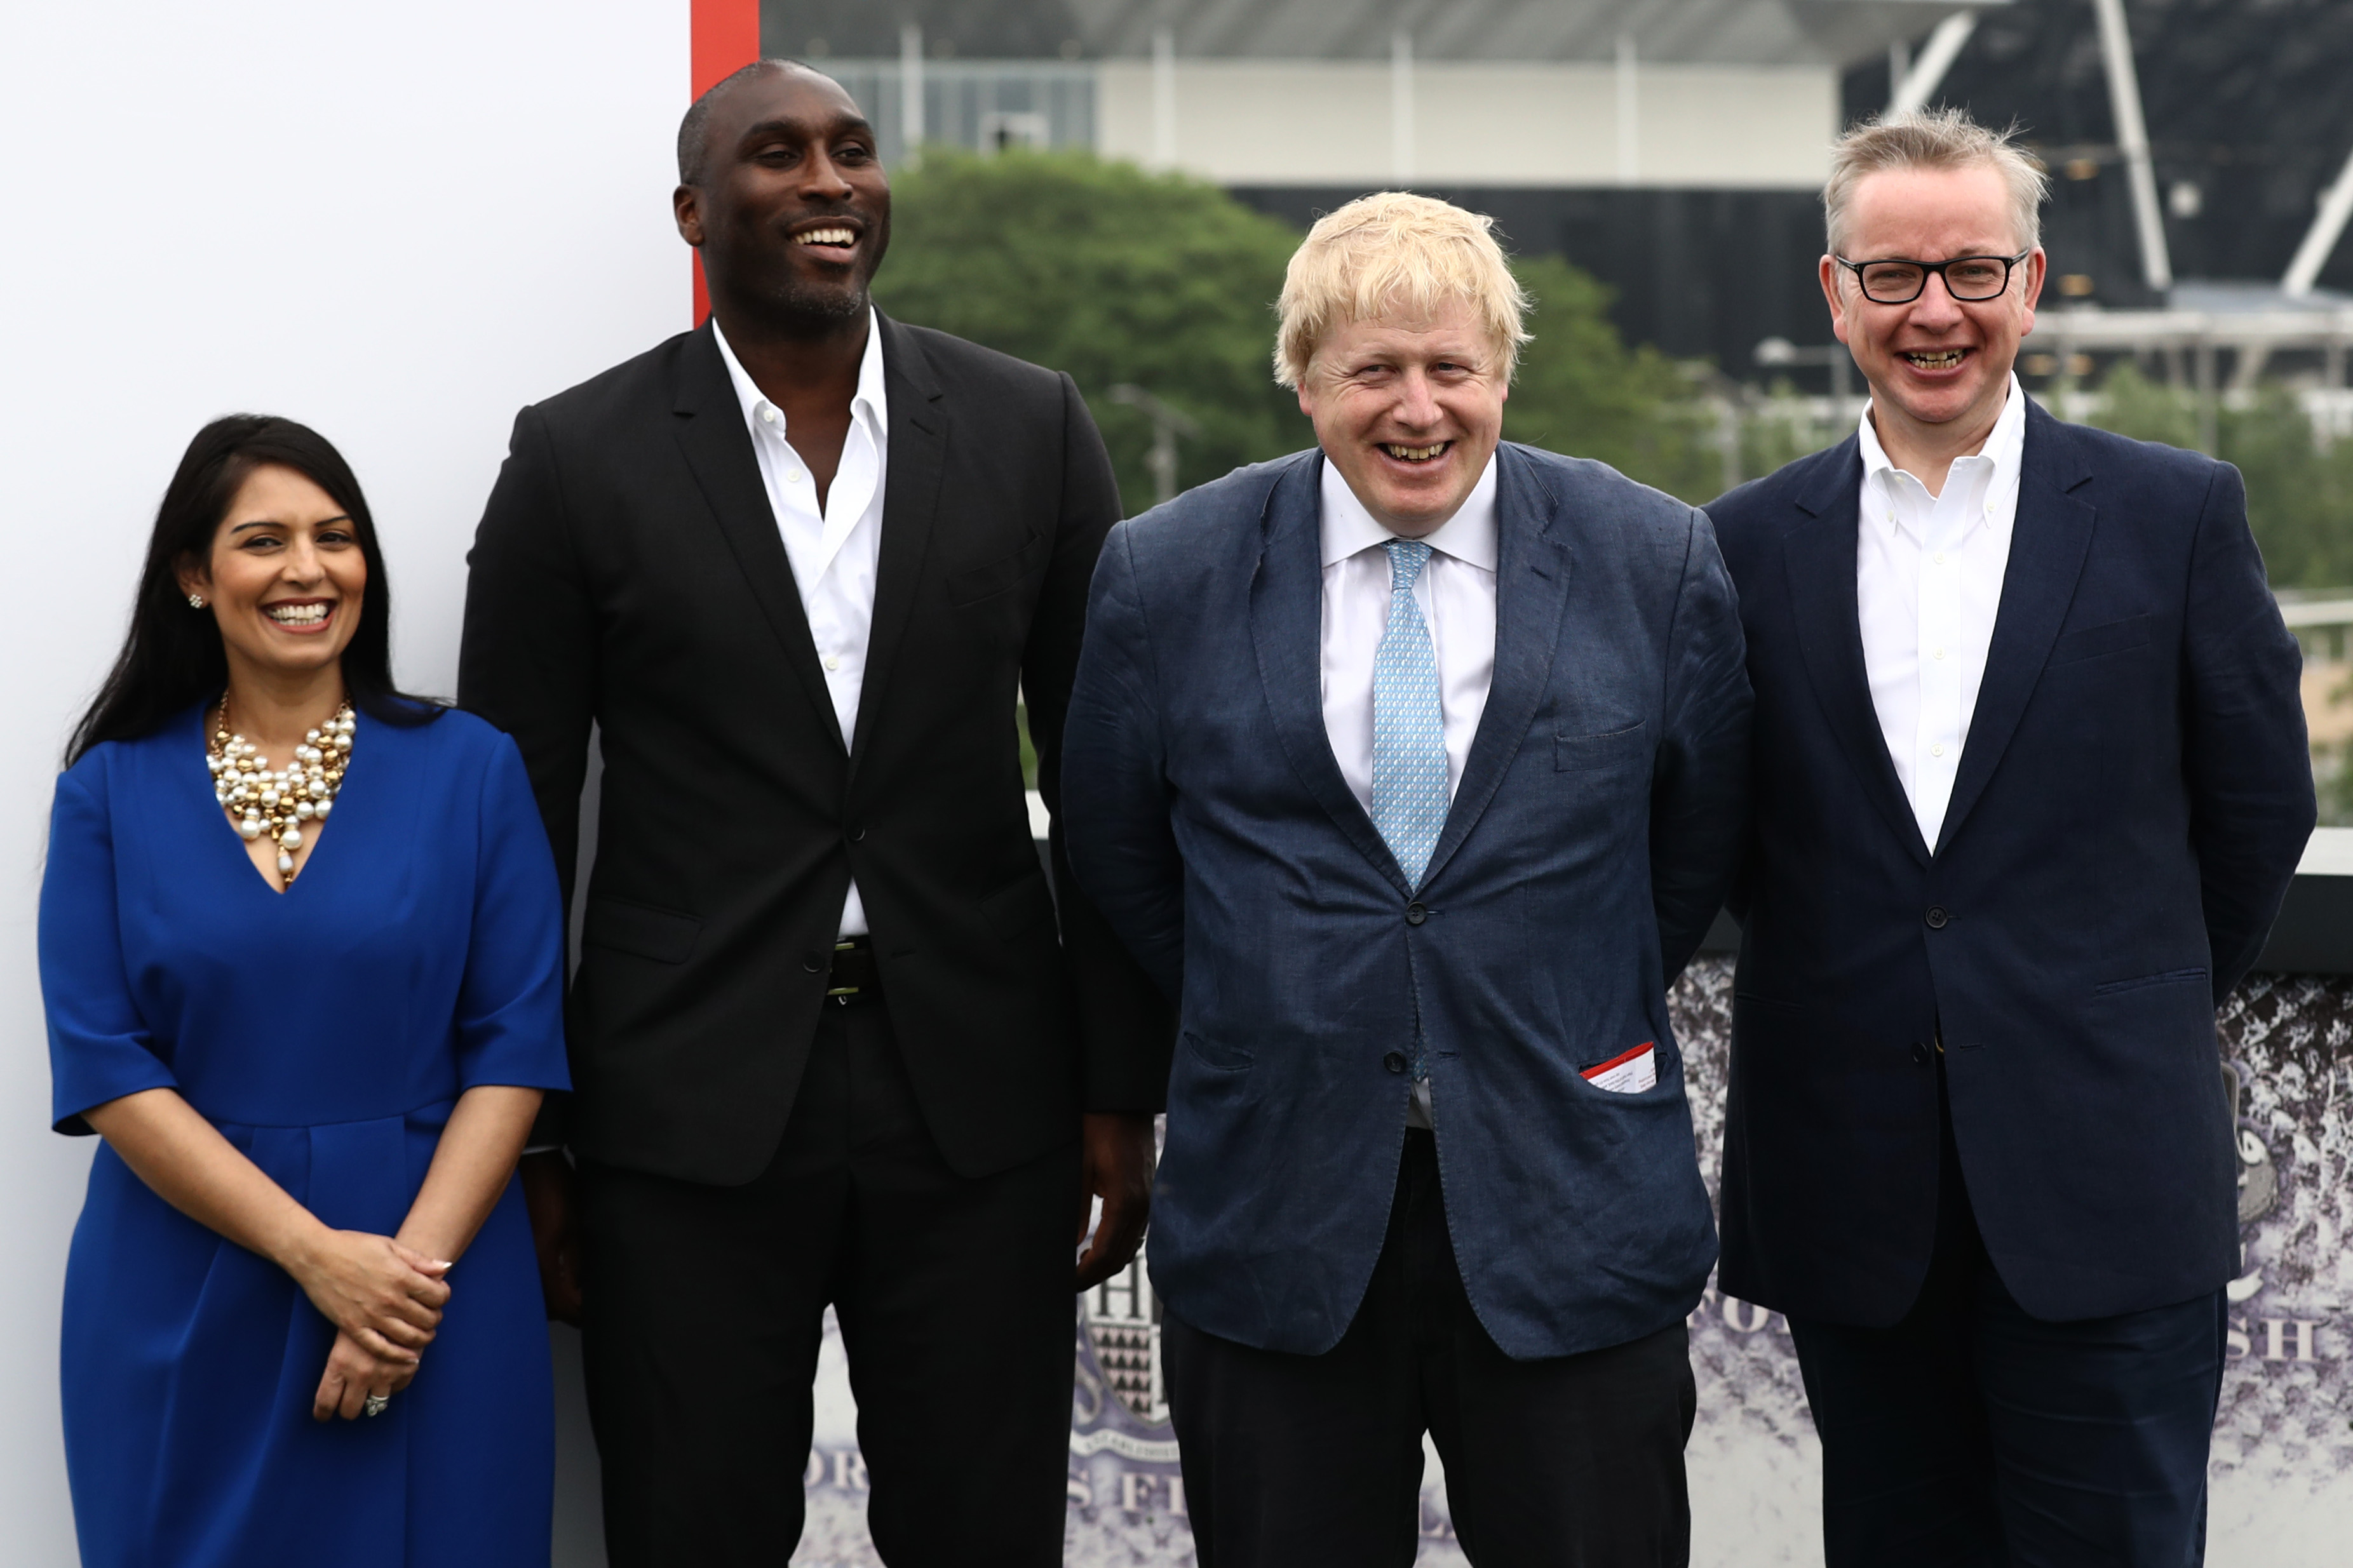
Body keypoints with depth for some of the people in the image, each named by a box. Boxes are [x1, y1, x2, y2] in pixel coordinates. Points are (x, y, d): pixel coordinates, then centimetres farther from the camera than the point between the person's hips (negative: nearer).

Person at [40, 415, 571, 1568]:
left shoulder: (469, 768, 2)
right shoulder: (113, 790, 2)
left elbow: (516, 1045, -2)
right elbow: (103, 1065, -5)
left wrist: (415, 1265, -15)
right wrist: (315, 1253, -15)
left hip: (429, 1294, 0)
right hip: (183, 1308, 0)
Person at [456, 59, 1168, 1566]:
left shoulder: (1032, 429, 3)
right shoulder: (580, 461, -2)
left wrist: (1123, 1093, 5)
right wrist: (516, 1143, 0)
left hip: (979, 1097, 2)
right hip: (688, 1108, -1)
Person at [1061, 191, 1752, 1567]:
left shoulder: (1658, 562, -1)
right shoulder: (1167, 577, 0)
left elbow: (1696, 842, 11)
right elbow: (1120, 863, 11)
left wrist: (1575, 1021, 11)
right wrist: (1265, 1023, 11)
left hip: (1570, 1211, 0)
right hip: (1273, 1208, 1)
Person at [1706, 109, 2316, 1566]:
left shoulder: (2176, 514, 1)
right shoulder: (1750, 543, 6)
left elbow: (2259, 803, 7)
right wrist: (1846, 988, 9)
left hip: (2102, 1187, -2)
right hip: (1851, 1197, 2)